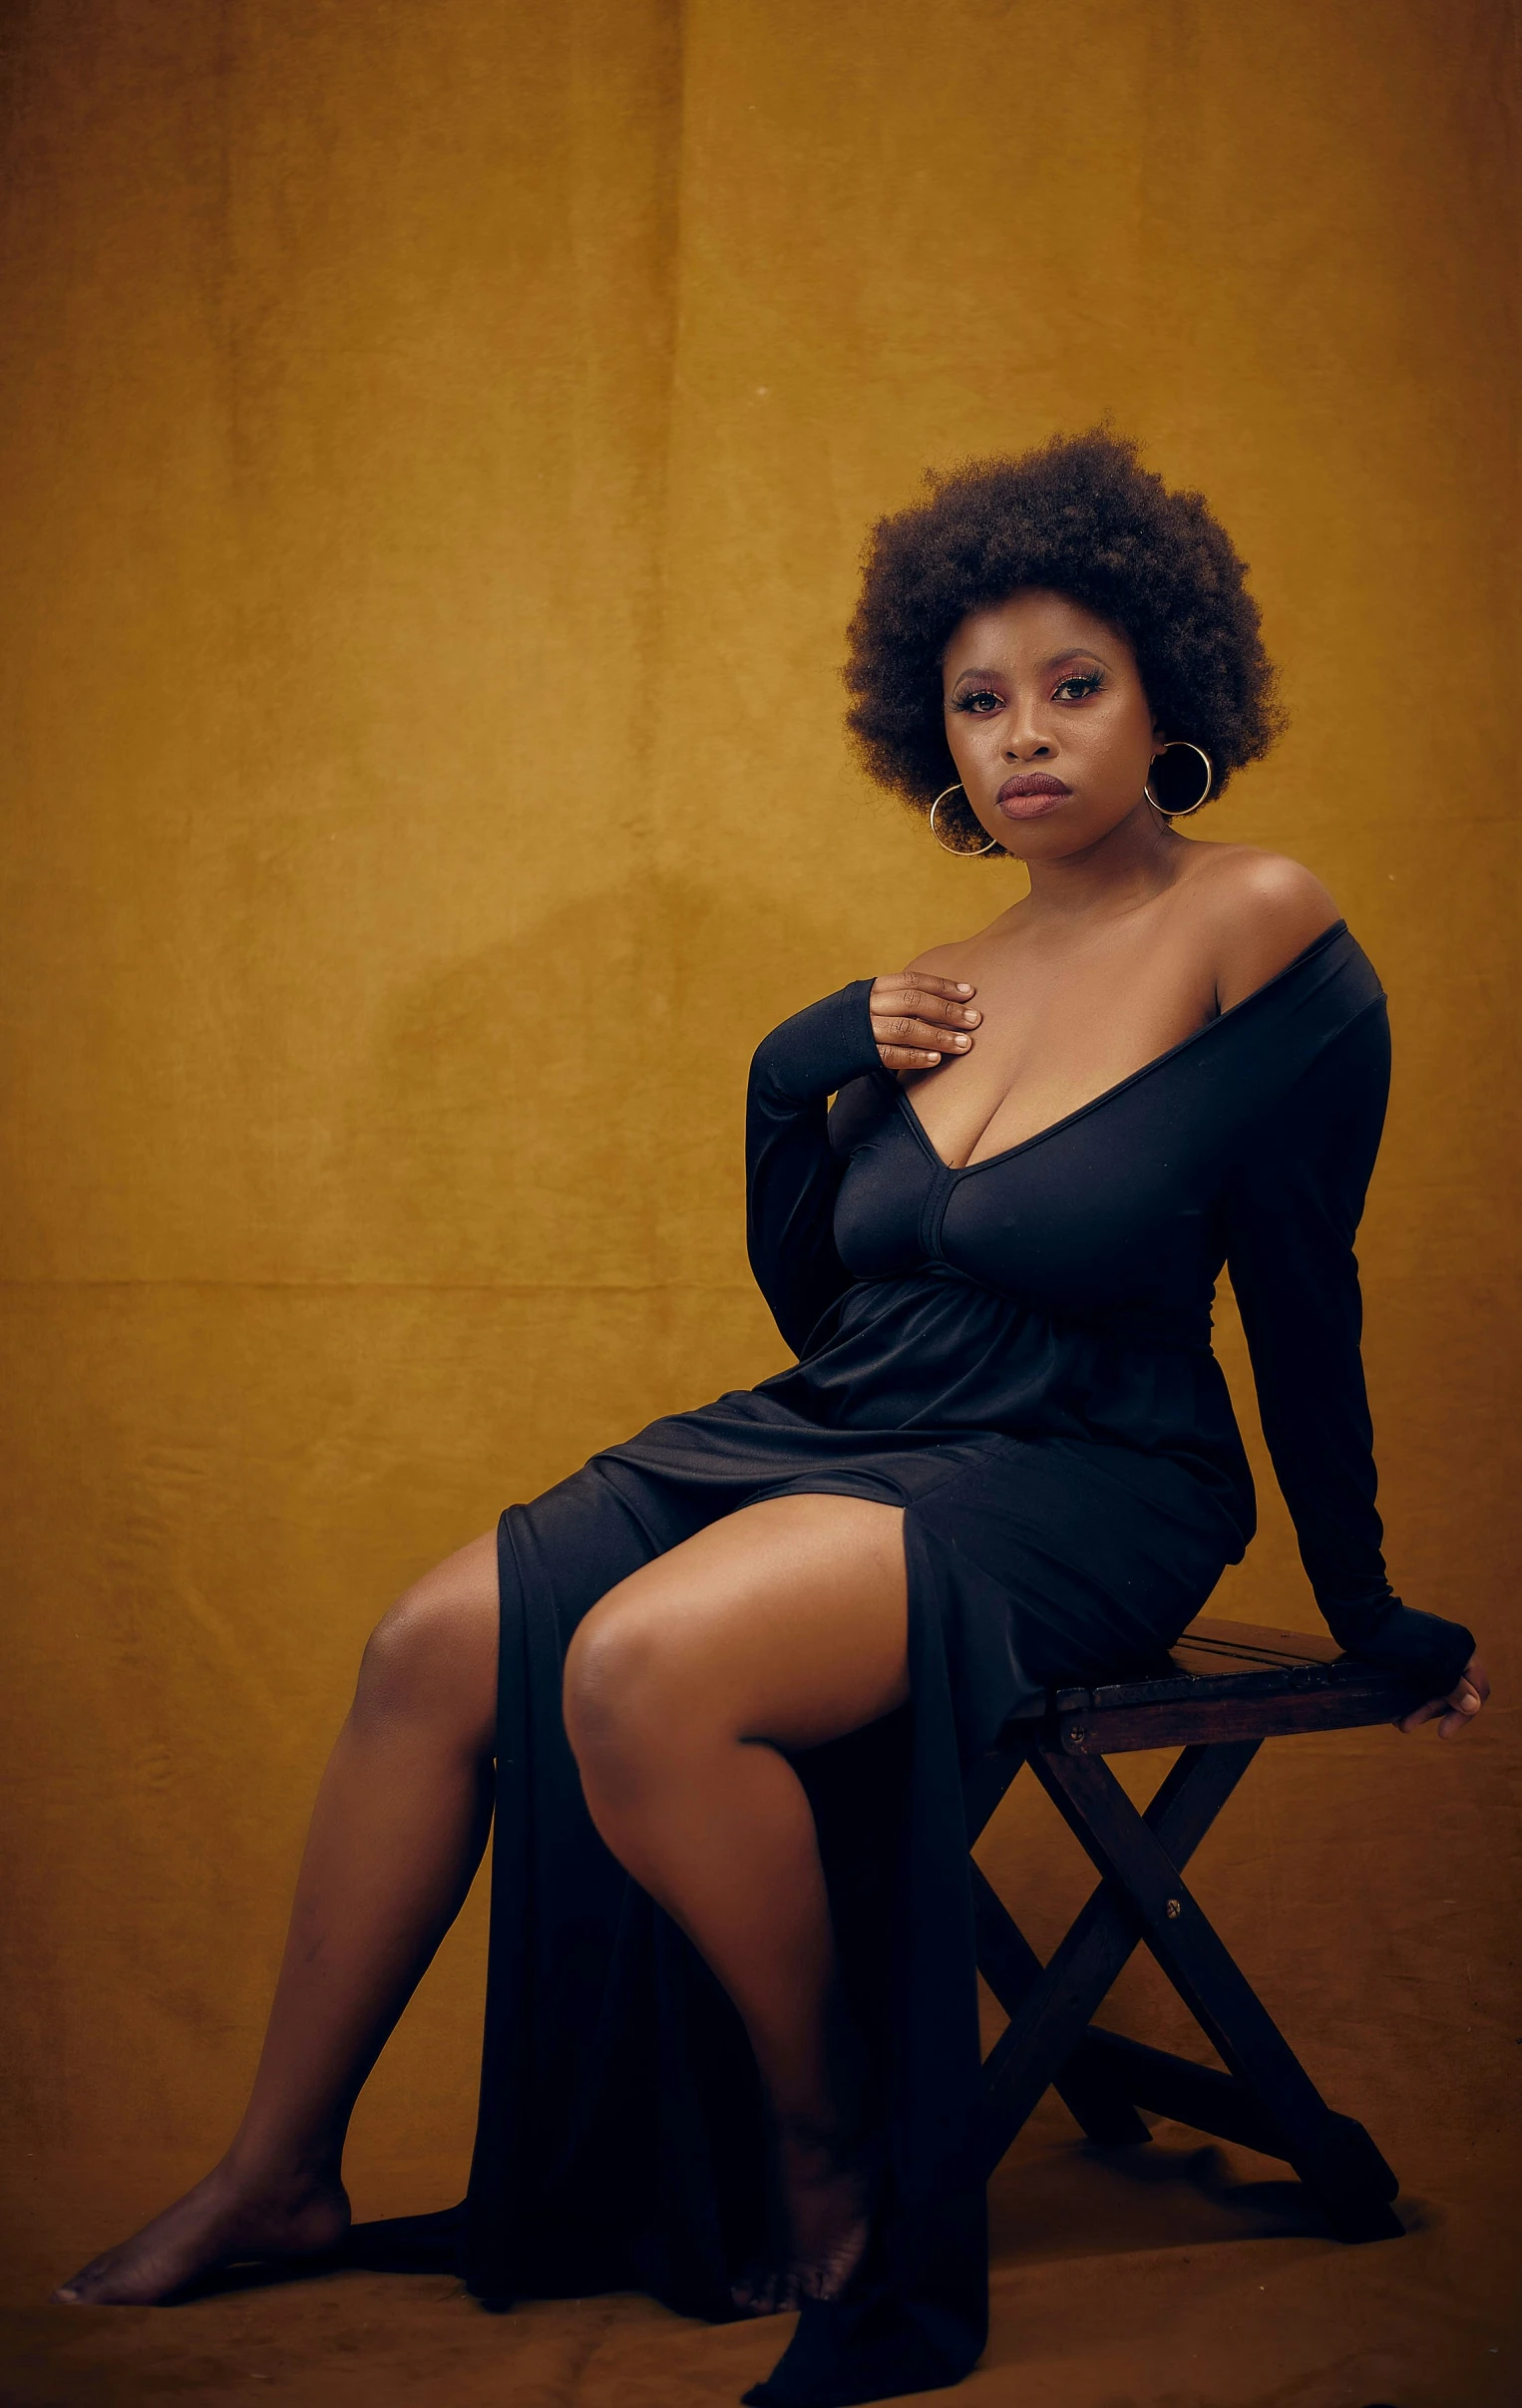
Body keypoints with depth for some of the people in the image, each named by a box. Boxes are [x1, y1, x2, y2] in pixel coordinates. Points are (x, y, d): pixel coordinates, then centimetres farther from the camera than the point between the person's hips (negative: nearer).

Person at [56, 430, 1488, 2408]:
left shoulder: (1258, 934, -10)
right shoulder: (934, 993, 10)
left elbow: (1303, 1301, -5)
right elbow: (820, 1309, 15)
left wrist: (1371, 1611, 2)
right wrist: (801, 1075, 0)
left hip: (1080, 1493, -7)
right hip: (839, 1437, 7)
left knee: (648, 1667, -30)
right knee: (441, 1643, -9)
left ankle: (829, 2157, -6)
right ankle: (282, 2177, 5)